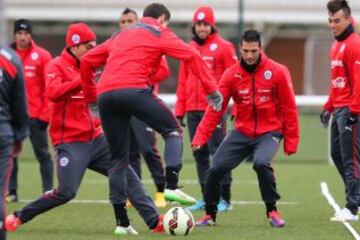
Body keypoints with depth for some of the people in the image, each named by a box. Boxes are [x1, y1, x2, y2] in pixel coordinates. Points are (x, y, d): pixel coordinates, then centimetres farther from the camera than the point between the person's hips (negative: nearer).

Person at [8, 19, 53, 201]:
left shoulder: (42, 56, -1)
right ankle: (11, 192, 6)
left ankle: (48, 191, 2)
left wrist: (45, 113, -8)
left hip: (35, 115, -3)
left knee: (42, 154, 0)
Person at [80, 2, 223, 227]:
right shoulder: (159, 33, 16)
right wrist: (212, 89, 6)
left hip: (105, 95, 5)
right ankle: (172, 186, -10)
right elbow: (192, 56, 5)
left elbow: (87, 61, 29)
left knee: (118, 159, 11)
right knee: (173, 131, 10)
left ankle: (122, 222, 6)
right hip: (134, 89, -5)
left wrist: (91, 96, 33)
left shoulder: (121, 36, 33)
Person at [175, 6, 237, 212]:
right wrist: (180, 111, 12)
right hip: (193, 110, 6)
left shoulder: (223, 47, -1)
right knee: (200, 154, 7)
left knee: (218, 152, -8)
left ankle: (224, 199, -5)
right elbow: (183, 82, 16)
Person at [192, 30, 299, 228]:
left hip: (269, 132, -3)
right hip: (242, 132, 3)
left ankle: (272, 211, -10)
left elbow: (289, 108, -3)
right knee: (216, 169, -7)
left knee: (261, 163, -30)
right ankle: (210, 215, 16)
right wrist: (200, 137, -16)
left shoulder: (277, 72, -8)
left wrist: (291, 141, -4)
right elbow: (215, 108, -7)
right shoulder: (231, 74, -4)